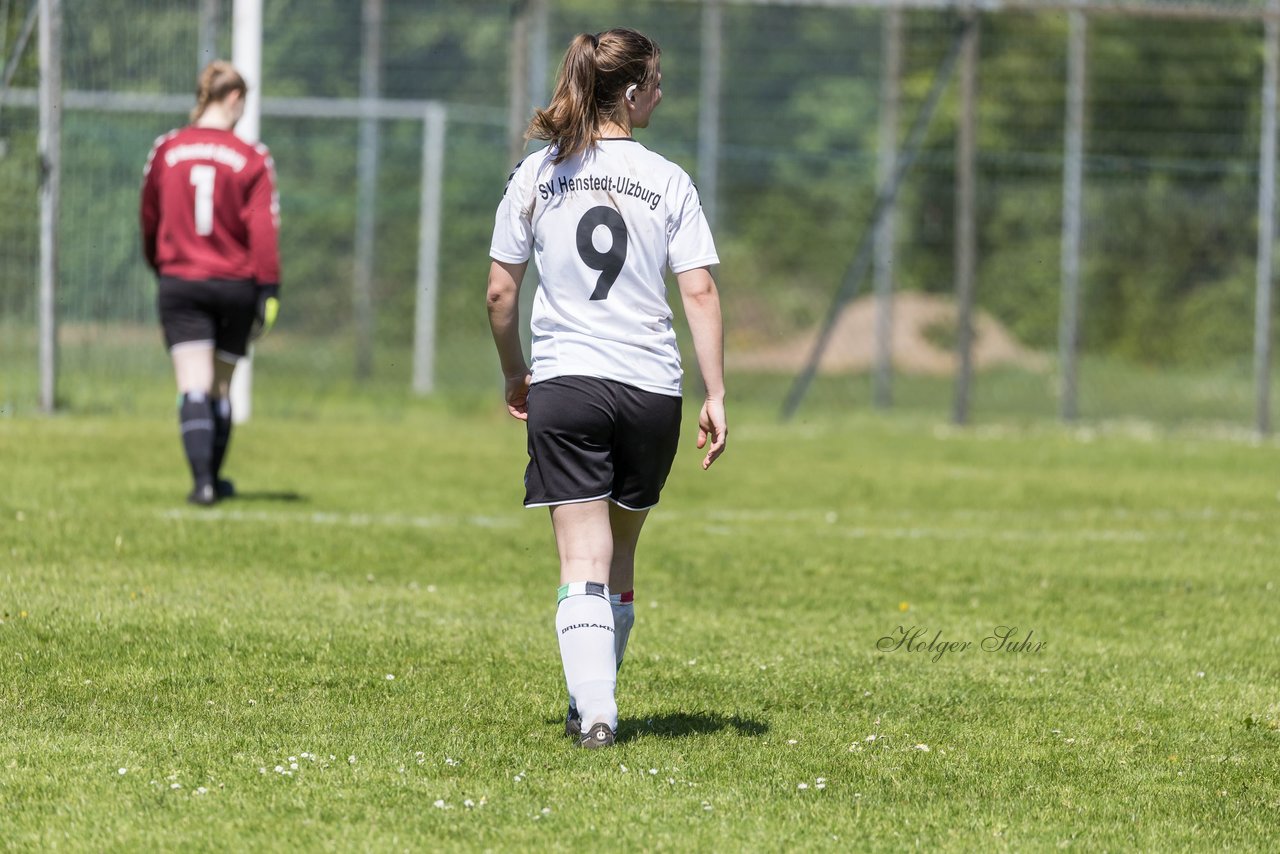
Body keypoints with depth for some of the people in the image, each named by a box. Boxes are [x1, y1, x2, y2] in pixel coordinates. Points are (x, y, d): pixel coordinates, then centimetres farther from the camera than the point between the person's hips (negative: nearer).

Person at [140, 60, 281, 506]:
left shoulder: (166, 150, 2)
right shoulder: (253, 159, -5)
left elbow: (149, 218, 13)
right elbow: (263, 228, -10)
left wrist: (159, 266, 28)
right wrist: (268, 289, -7)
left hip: (180, 283, 0)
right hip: (235, 285, 0)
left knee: (194, 387, -7)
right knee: (221, 387, 15)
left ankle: (202, 480, -21)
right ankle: (214, 477, 25)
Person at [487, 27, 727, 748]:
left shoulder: (536, 176, 3)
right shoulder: (669, 181, 0)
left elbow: (501, 292, 4)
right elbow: (700, 291, -4)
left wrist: (516, 376, 19)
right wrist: (716, 397, -2)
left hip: (564, 384, -1)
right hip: (651, 390, 1)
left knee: (583, 561, -5)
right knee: (620, 556, 18)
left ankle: (595, 710, -19)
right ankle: (595, 697, 26)